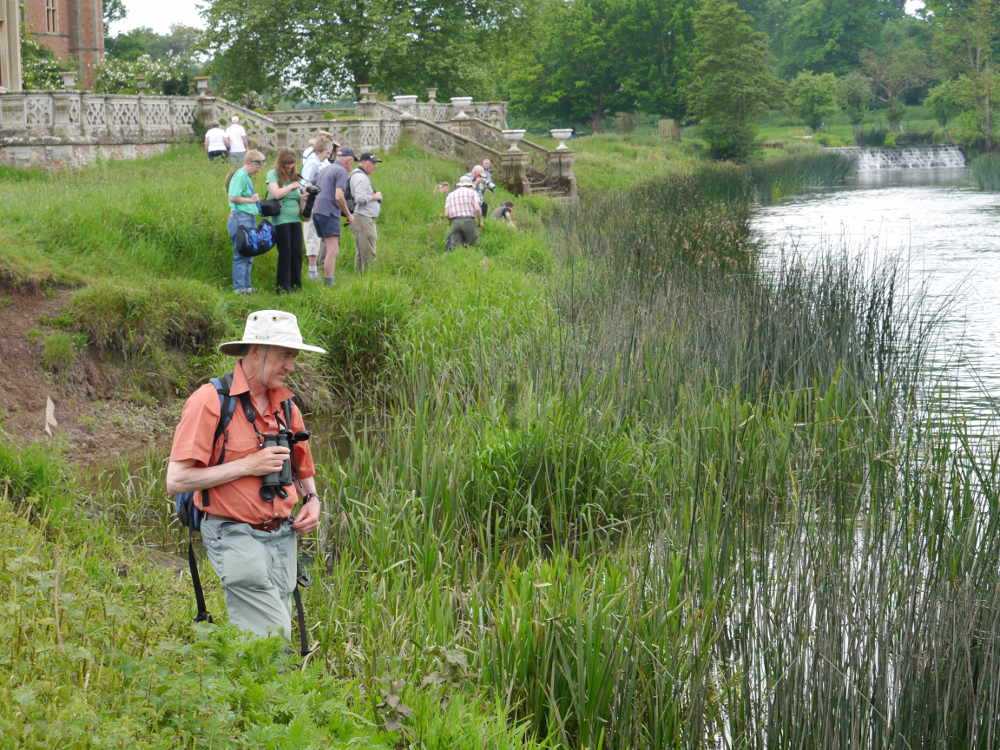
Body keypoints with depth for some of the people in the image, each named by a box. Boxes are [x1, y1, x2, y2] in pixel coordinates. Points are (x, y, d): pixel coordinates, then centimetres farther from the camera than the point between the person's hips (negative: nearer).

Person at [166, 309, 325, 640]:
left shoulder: (286, 407, 12)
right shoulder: (210, 401, -10)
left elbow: (303, 470, 28)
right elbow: (177, 480, -15)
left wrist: (311, 501, 6)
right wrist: (247, 466, -16)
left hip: (282, 537, 7)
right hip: (236, 537, -7)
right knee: (271, 638, -15)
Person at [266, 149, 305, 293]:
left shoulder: (294, 175, 15)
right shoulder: (273, 174, -3)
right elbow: (276, 193, -17)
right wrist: (292, 186, -8)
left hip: (295, 218, 6)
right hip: (281, 219, -6)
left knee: (297, 252, 4)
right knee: (285, 253, -4)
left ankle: (295, 283, 13)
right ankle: (283, 285, 3)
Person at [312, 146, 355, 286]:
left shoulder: (325, 170, 21)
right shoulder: (341, 172, -7)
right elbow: (339, 196, -17)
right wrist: (348, 214, -7)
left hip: (317, 212, 9)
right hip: (329, 213, -9)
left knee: (331, 249, 14)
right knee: (333, 250, -12)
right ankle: (328, 283, -18)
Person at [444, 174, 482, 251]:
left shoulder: (450, 195, 21)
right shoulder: (472, 192, 11)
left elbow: (446, 214, 11)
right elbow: (477, 208, -4)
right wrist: (479, 217, 15)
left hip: (455, 223, 3)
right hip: (468, 222, -3)